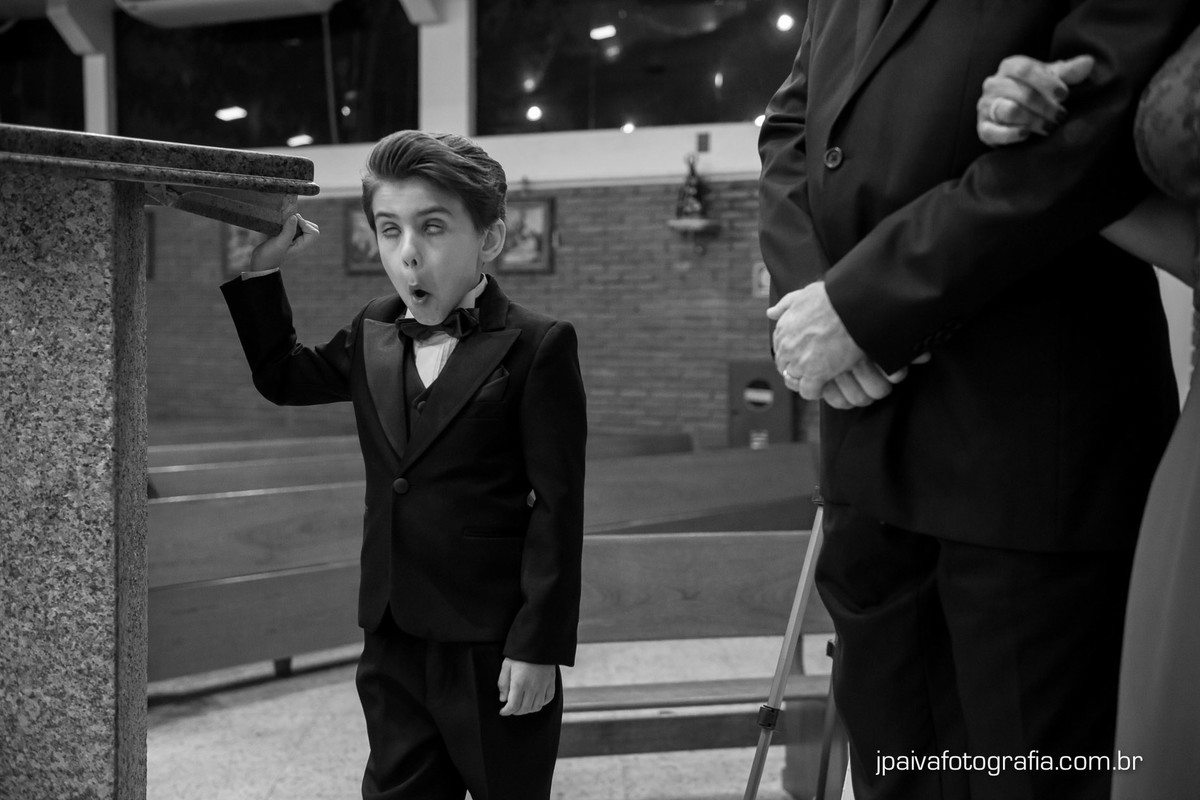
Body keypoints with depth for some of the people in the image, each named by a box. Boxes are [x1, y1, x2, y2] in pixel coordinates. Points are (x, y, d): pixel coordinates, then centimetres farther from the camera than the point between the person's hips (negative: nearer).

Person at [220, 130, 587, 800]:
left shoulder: (537, 347, -12)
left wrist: (540, 645, -15)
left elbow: (558, 508, -13)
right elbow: (282, 376, 25)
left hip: (496, 648, -6)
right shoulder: (373, 337, 8)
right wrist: (261, 268, 14)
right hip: (394, 645, 6)